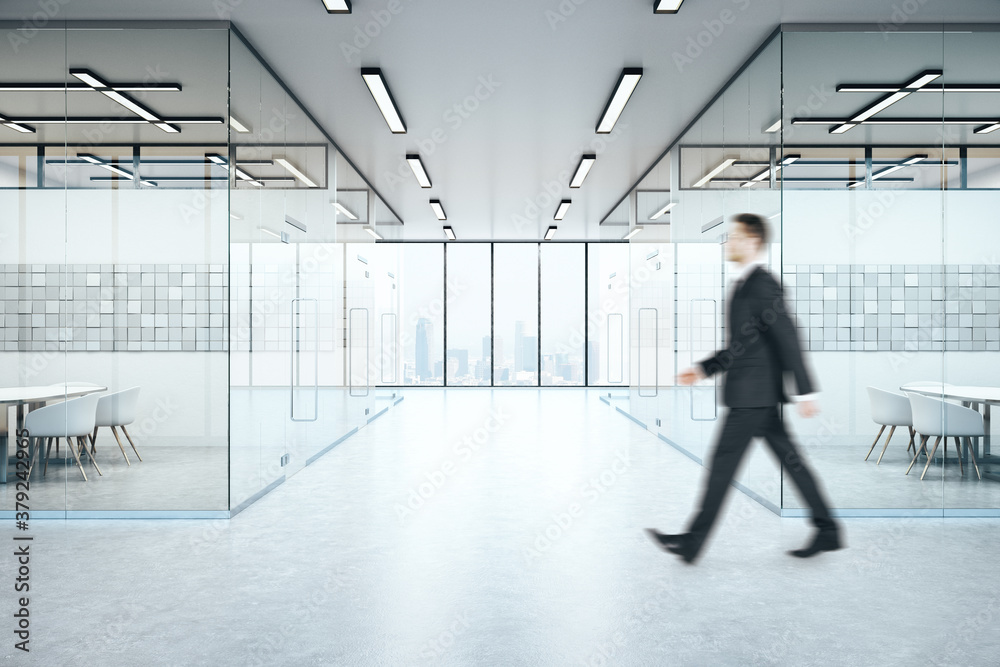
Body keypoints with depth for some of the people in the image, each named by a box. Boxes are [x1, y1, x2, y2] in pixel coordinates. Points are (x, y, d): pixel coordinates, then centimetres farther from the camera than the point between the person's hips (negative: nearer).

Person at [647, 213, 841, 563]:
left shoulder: (763, 284, -14)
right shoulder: (743, 284, 16)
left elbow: (787, 339, -18)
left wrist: (805, 391, -19)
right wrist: (703, 368, 16)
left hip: (753, 393, -10)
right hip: (759, 394, 10)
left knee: (723, 462, -4)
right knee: (790, 460, 14)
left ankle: (692, 541, 4)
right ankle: (827, 531, 23)